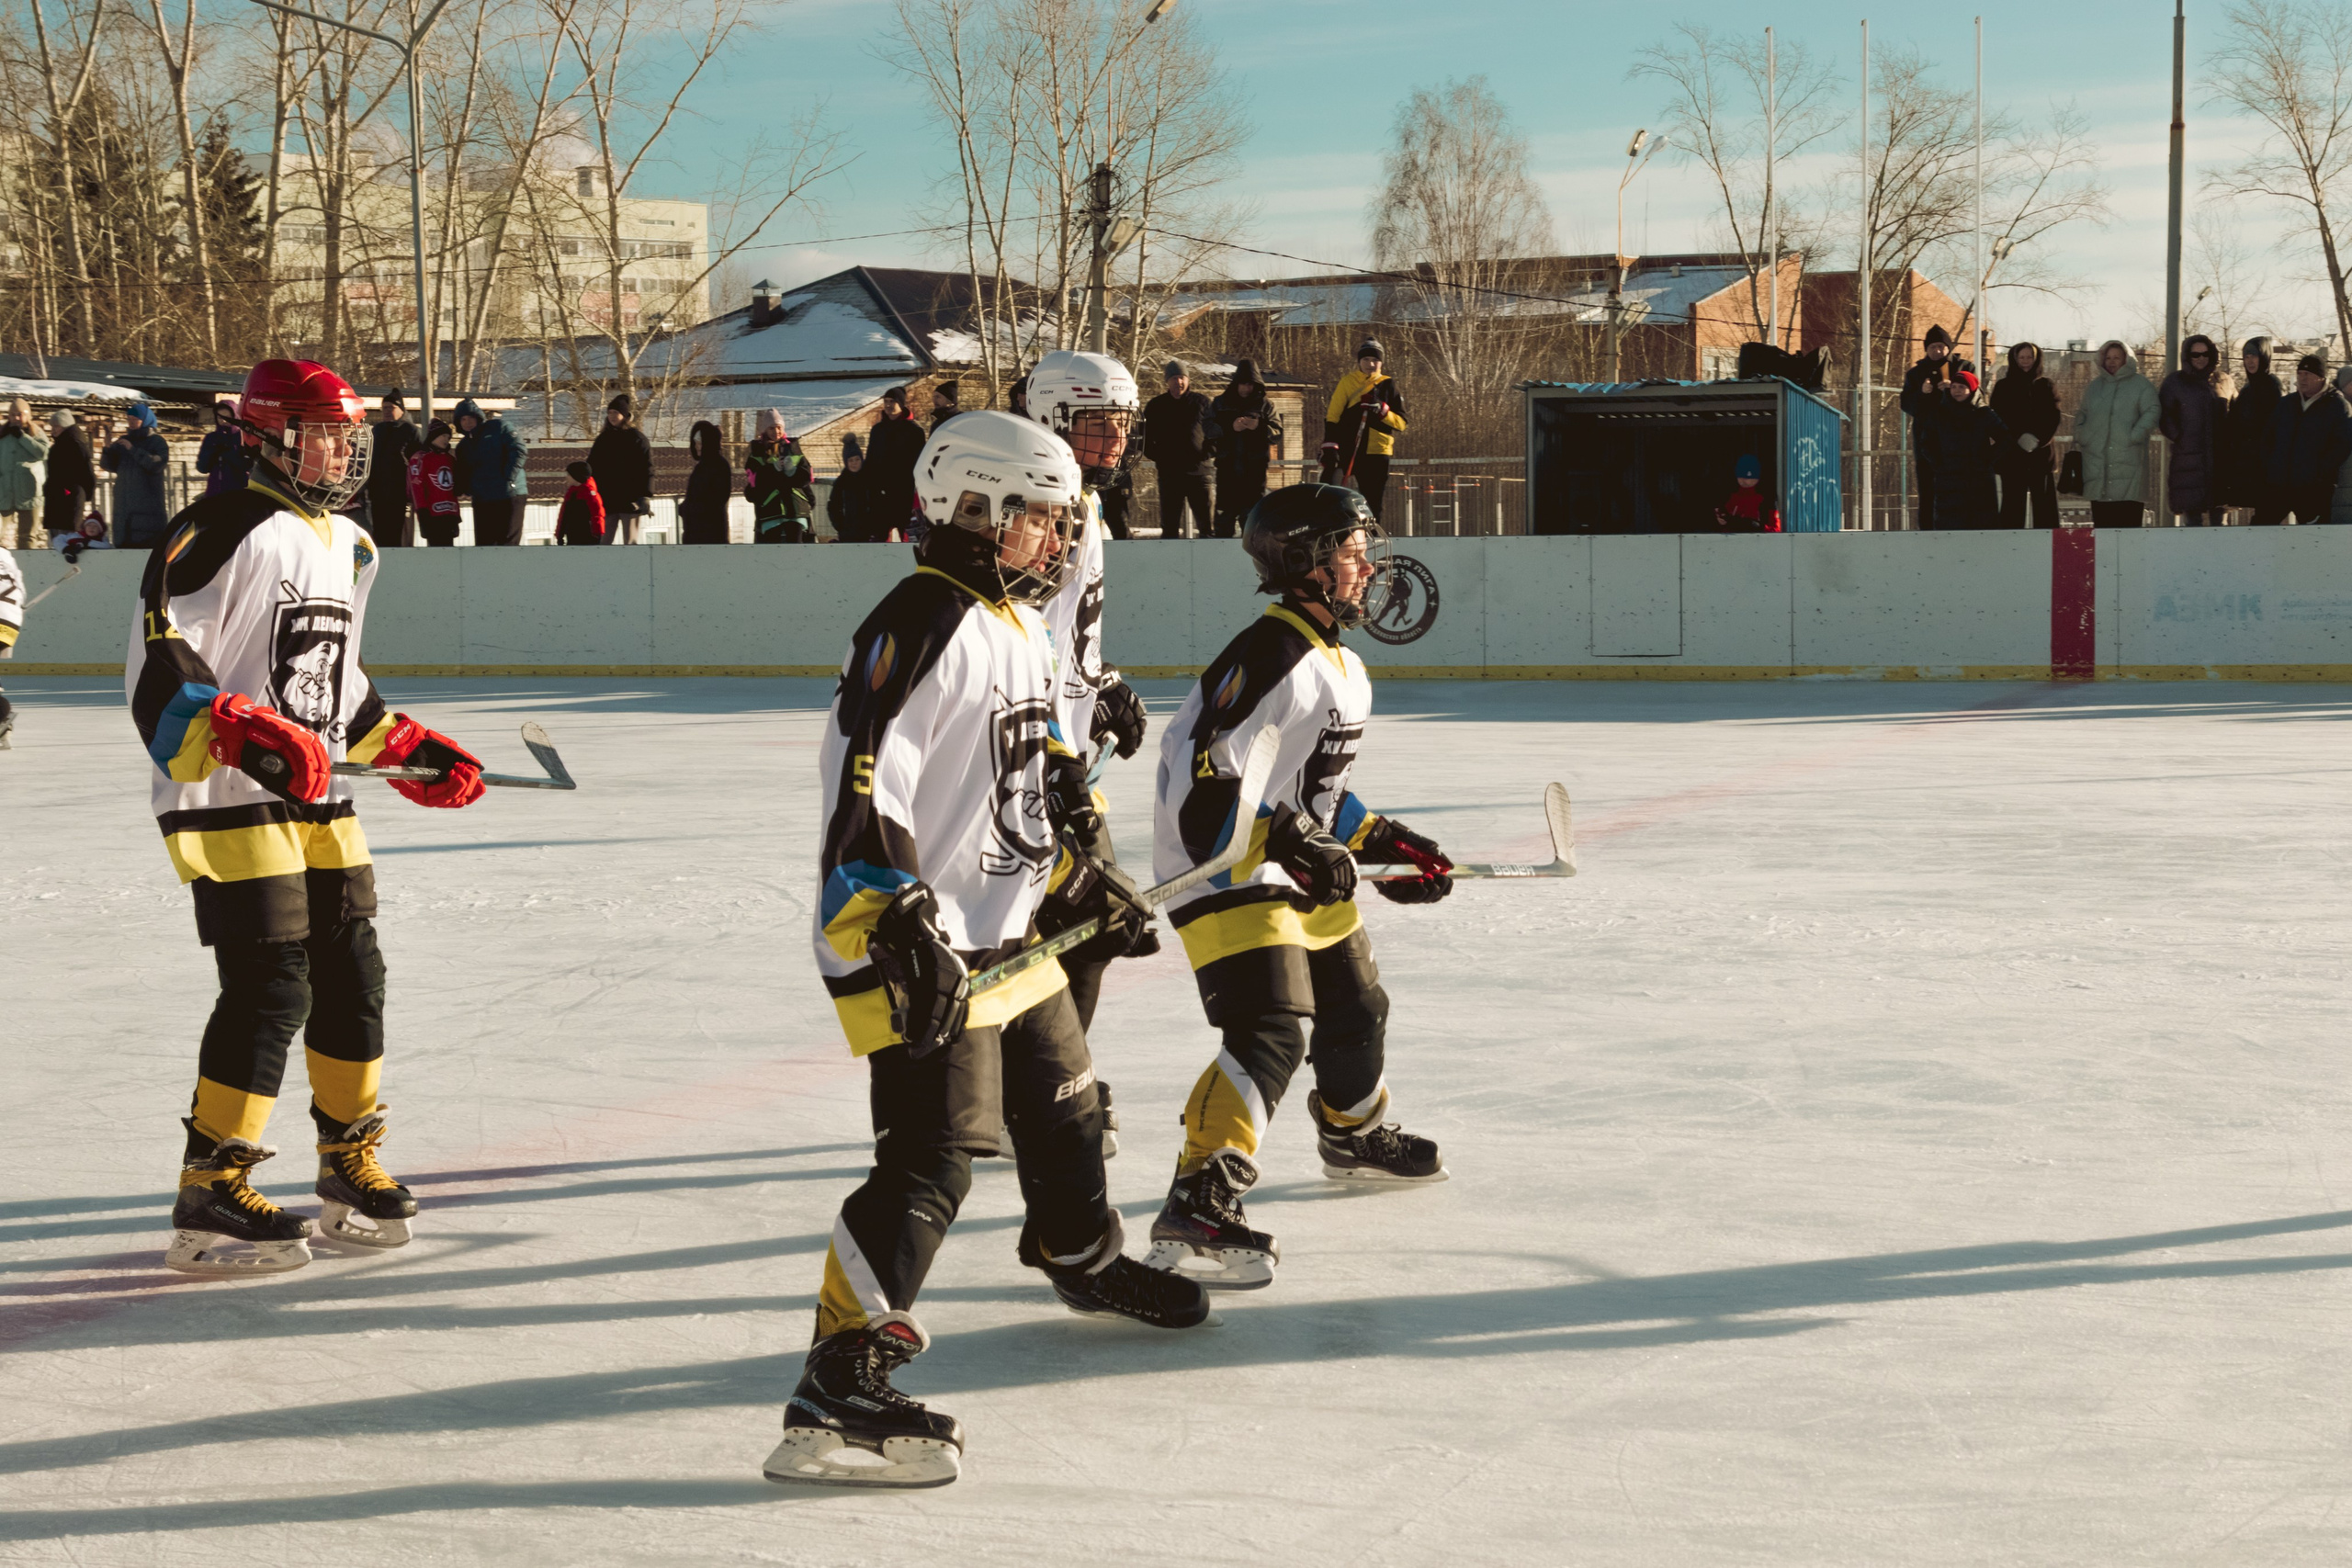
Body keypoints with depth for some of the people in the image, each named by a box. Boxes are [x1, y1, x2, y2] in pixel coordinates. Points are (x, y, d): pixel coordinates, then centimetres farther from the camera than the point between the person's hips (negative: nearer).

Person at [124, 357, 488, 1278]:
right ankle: (208, 1200, -6)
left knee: (351, 974, 9)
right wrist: (246, 733, -31)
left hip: (318, 800, 9)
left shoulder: (350, 547, 16)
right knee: (272, 985, -13)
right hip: (224, 801, -9)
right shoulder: (226, 531, -13)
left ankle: (349, 1166, 24)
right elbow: (156, 662, -19)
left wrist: (410, 748, 20)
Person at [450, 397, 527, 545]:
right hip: (482, 500, 6)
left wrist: (509, 479, -17)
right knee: (483, 543, 4)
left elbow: (517, 450, -9)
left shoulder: (498, 427, 1)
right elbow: (463, 477, 20)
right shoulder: (464, 446, 18)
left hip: (510, 495, -6)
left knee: (508, 542, -8)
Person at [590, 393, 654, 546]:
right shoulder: (603, 439, 13)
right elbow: (593, 468, 14)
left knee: (630, 543, -4)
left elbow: (647, 469, -7)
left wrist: (645, 497, -16)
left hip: (630, 499, -5)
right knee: (606, 543, 2)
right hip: (608, 499, 5)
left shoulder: (636, 438, -1)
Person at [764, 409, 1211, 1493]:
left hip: (1004, 936, 10)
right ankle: (838, 1386, -17)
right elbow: (862, 784, -26)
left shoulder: (1018, 629, 14)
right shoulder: (920, 627, -19)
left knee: (1060, 1106, 26)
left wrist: (1071, 873, 26)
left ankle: (1085, 1260, 53)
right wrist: (903, 923, -32)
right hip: (912, 949, -10)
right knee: (935, 1159, -16)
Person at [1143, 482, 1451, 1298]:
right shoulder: (1269, 654, -22)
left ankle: (1356, 1133, 51)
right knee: (1271, 1031, -22)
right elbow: (1196, 774, -28)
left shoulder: (1343, 668, 11)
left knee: (1354, 1006, 24)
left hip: (1297, 872, 10)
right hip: (1223, 867, -10)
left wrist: (1381, 840, 15)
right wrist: (1287, 841, -32)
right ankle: (1198, 1206, -26)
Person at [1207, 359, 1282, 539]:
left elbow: (1277, 433, 0)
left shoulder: (1265, 405, 8)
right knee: (1225, 512, 2)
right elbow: (1209, 430, -2)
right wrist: (1230, 427, -19)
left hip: (1254, 469, 0)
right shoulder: (1220, 403, 9)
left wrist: (1259, 427, -20)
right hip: (1228, 468, 0)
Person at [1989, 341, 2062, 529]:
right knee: (2013, 503, -4)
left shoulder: (2046, 385, 12)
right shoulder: (2003, 387, 9)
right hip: (2012, 454, -1)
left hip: (2041, 452, 1)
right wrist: (2019, 438, -13)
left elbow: (2053, 416, 4)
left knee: (2044, 502, -3)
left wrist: (2037, 439, -12)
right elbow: (1998, 419, 1)